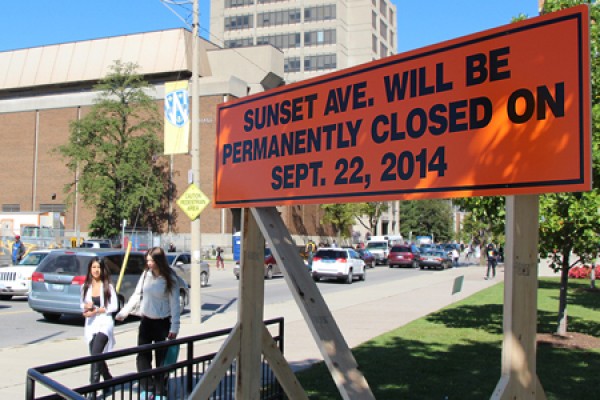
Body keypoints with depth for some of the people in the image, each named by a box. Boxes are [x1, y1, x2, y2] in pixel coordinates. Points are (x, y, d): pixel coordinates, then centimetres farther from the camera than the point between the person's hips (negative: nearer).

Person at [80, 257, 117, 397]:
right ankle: (108, 379, 32)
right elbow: (83, 305, 16)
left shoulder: (108, 287, -1)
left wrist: (96, 311, -12)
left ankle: (93, 385, -20)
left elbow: (114, 307, -4)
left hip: (104, 323, -4)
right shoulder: (85, 287, 10)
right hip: (90, 324, 5)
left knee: (96, 354, -20)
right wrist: (86, 307, -7)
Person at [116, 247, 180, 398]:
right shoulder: (146, 274, 0)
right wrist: (123, 312, 6)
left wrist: (174, 327, -14)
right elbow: (136, 295, 9)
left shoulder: (170, 279, -12)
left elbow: (174, 304, -12)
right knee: (142, 357, 0)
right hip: (146, 321, 4)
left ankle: (159, 392, 17)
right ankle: (147, 389, 9)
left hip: (162, 323, -4)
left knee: (161, 358, 6)